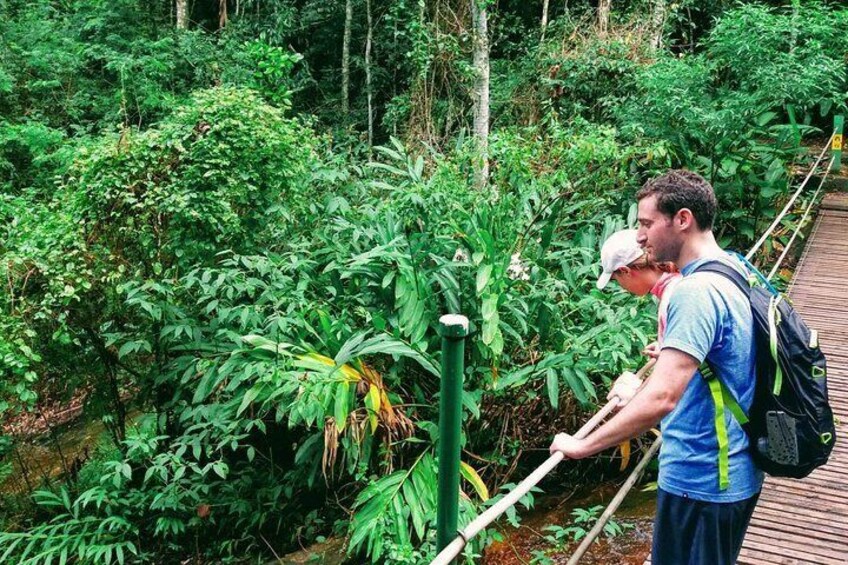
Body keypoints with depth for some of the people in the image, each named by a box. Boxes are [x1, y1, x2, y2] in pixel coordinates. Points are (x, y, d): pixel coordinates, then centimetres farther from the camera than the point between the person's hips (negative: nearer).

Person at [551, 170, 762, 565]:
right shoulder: (734, 271, 5)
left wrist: (582, 446, -27)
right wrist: (673, 354, 34)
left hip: (699, 483, -9)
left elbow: (660, 398, -35)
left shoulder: (696, 292, -26)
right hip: (734, 475, 9)